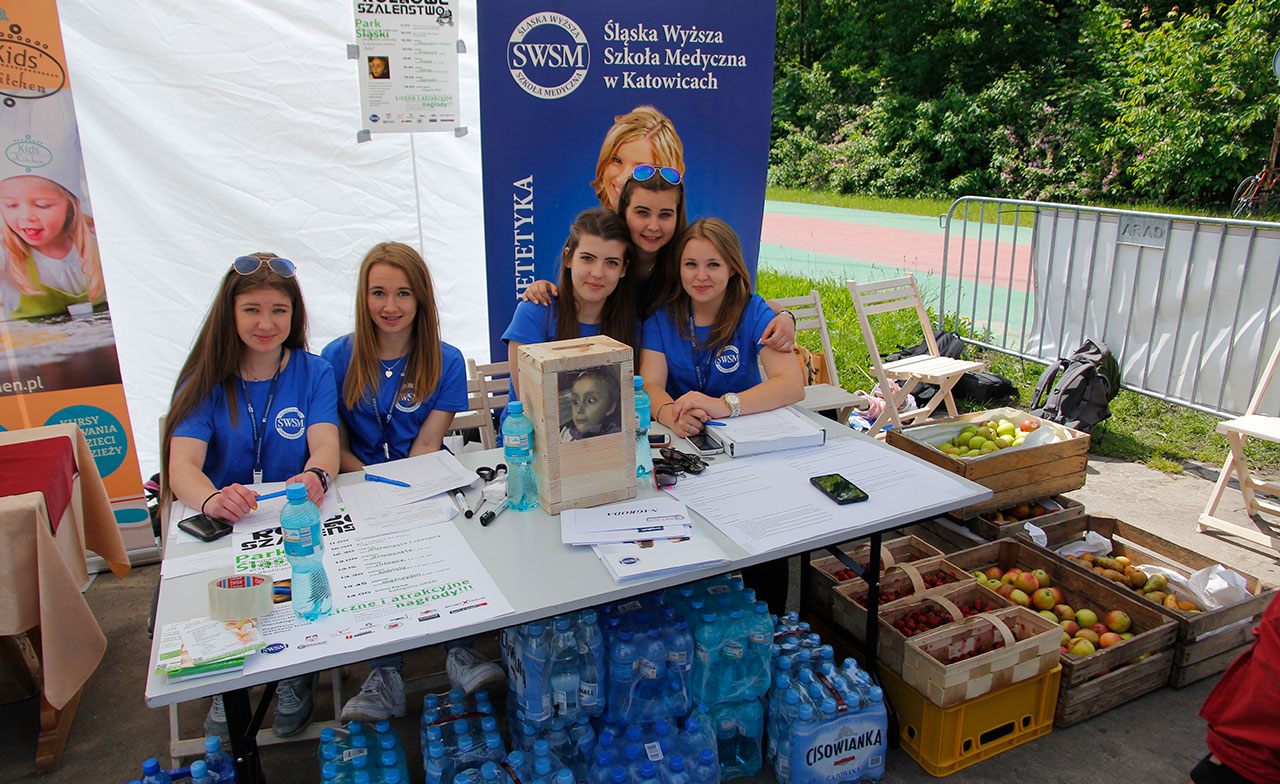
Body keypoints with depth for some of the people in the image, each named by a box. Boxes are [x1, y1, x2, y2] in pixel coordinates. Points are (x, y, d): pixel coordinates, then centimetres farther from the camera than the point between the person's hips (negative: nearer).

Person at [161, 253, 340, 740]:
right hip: (217, 526, 1)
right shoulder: (204, 382, 3)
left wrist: (314, 477, -38)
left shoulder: (313, 373, 4)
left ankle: (298, 674, 4)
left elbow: (326, 447, -11)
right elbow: (182, 465, -12)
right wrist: (211, 499, -38)